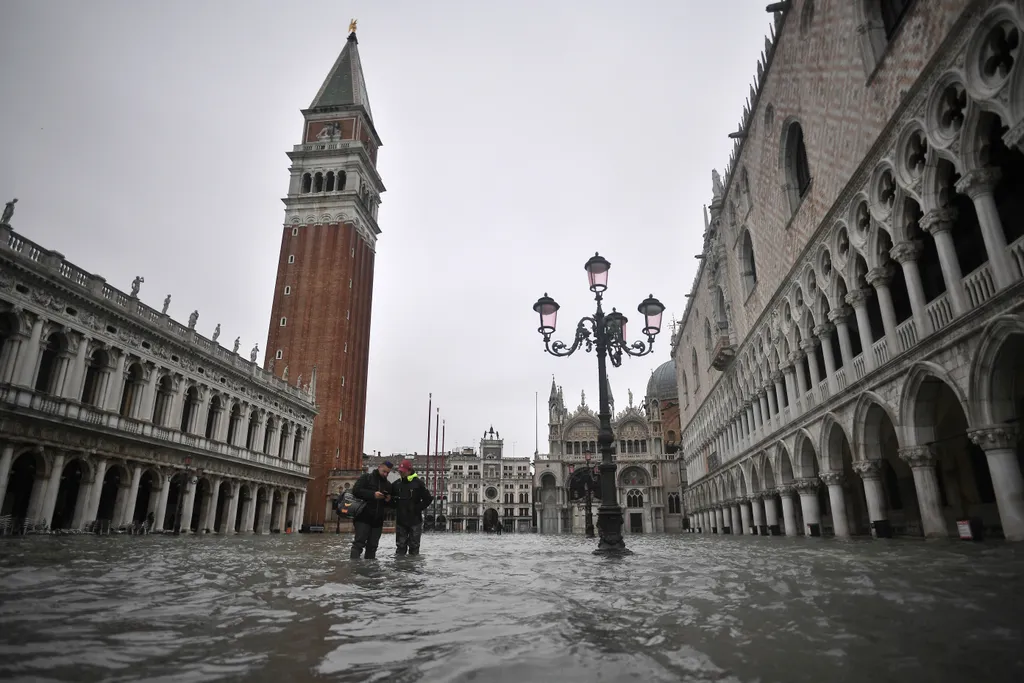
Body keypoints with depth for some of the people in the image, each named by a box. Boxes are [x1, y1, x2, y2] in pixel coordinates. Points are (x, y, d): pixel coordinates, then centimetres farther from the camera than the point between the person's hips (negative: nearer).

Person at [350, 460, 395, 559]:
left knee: (372, 546, 8)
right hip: (363, 518, -5)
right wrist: (373, 494, -20)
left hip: (378, 520, 5)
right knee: (359, 543, -12)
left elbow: (391, 505, 21)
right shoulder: (366, 477, 1)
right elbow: (355, 490, -12)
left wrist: (389, 501, -4)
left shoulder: (388, 485, 17)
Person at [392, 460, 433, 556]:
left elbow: (428, 499, -5)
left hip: (415, 520, -4)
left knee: (414, 546, 4)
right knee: (401, 545, 10)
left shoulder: (418, 483, -7)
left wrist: (417, 509, -10)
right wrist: (397, 507, 1)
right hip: (400, 520, 4)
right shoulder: (396, 484, 5)